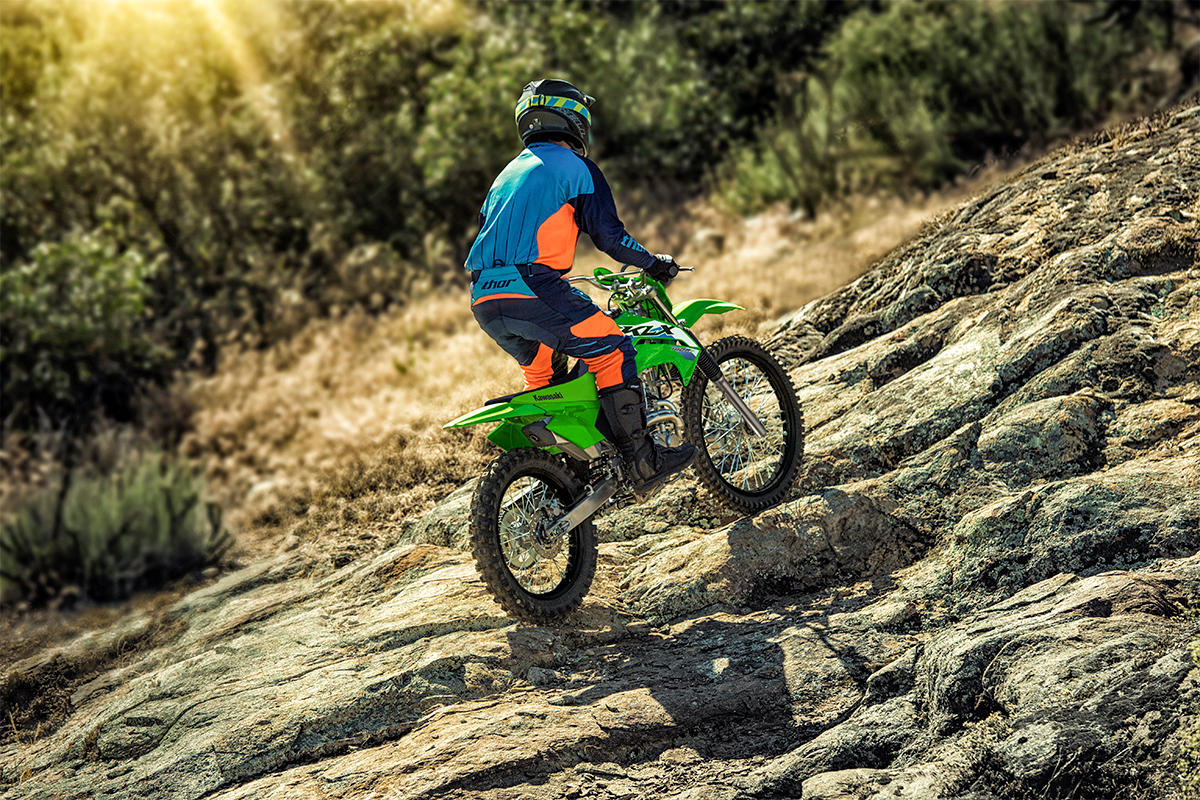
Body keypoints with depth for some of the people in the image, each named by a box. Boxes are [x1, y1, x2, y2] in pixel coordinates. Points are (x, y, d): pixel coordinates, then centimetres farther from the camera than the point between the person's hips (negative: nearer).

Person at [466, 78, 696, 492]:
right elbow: (607, 233, -1)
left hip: (484, 302, 8)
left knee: (543, 372, 26)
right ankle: (642, 461, -7)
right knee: (612, 351, -1)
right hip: (535, 289, -8)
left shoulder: (508, 173, 27)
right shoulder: (574, 166, 4)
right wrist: (653, 263, 14)